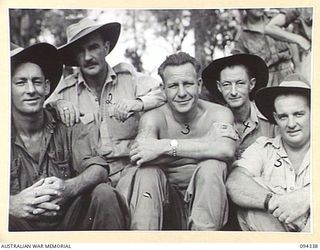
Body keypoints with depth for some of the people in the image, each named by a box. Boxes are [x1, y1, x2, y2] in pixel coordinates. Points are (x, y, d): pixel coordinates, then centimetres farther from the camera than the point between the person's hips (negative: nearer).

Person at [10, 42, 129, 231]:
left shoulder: (67, 129, 1)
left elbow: (98, 168, -11)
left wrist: (69, 187, -32)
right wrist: (12, 204, -36)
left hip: (67, 220, 3)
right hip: (20, 225, -2)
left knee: (104, 194, -22)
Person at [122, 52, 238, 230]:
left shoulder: (218, 114, -4)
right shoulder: (153, 118, -2)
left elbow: (226, 149, -29)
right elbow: (137, 156, -24)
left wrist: (166, 146, -30)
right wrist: (201, 149, -25)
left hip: (207, 204, -1)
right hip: (167, 206, 1)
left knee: (212, 166, -28)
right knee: (147, 170, -25)